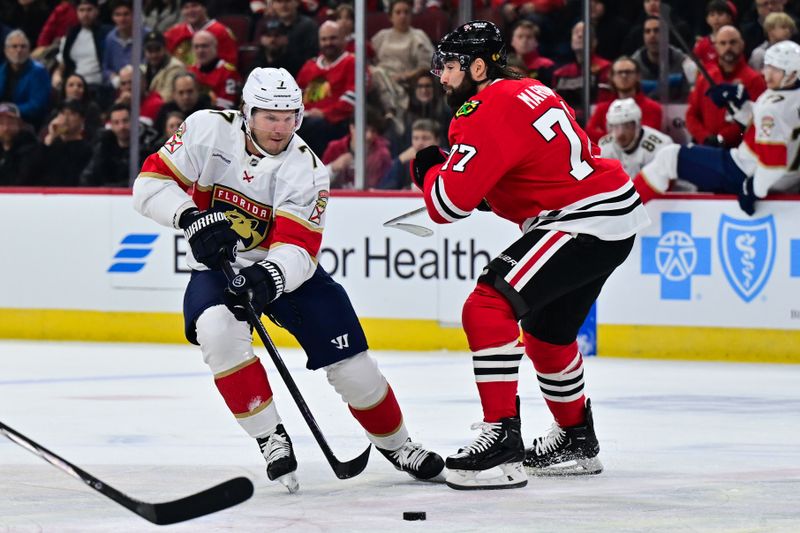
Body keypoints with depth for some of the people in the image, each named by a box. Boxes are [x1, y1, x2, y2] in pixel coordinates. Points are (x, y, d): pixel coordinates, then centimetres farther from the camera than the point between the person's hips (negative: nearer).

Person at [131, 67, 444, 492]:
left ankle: (394, 442, 24)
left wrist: (268, 277, -46)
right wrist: (191, 218, -33)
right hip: (216, 266, 0)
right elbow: (151, 182, -16)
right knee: (218, 330, -33)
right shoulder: (207, 131, -16)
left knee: (349, 361, -4)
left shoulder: (305, 169, -17)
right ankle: (271, 438, -19)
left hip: (284, 269, 0)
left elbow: (298, 247, -25)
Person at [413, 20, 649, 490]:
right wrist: (495, 194, 21)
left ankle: (503, 439, -24)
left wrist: (428, 169, 1)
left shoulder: (487, 113, -15)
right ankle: (577, 442, 43)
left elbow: (448, 202, -20)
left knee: (488, 307, -19)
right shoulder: (529, 92, 15)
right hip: (615, 220, 11)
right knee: (547, 331, 27)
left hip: (587, 223, -11)